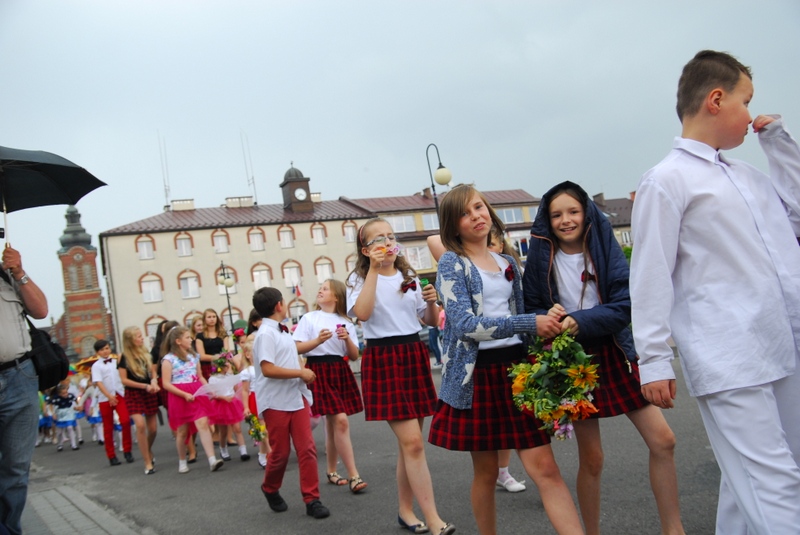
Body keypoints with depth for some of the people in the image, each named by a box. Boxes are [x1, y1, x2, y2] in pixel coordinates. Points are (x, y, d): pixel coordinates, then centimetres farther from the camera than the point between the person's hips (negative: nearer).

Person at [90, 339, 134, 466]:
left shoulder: (117, 362, 11)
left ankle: (127, 450, -1)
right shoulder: (96, 366, 1)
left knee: (125, 421, -16)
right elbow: (98, 382, -11)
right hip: (105, 398, -1)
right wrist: (109, 396, -22)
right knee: (108, 427, 5)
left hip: (120, 395, 1)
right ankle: (111, 456, 16)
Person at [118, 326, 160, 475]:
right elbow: (124, 380, -8)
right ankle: (148, 463, -12)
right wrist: (145, 386, -13)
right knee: (140, 425, -21)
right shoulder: (124, 358, -7)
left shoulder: (147, 354, 5)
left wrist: (154, 382, -9)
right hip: (133, 394, -4)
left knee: (153, 429, 5)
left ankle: (149, 452, 36)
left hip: (149, 394, 4)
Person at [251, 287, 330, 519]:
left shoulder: (283, 332, 13)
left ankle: (312, 500, 6)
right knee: (280, 452, 6)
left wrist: (303, 372, 6)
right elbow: (267, 369, -23)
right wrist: (301, 373, -17)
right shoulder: (266, 334, -14)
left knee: (307, 448, 0)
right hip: (275, 401, -7)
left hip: (296, 397, 7)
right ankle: (270, 489, 33)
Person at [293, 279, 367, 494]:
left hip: (340, 372, 4)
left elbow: (354, 356, 8)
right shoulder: (309, 318, 3)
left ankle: (331, 472, 26)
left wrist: (347, 339, -9)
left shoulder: (345, 323, 12)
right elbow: (297, 348, -3)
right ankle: (353, 476, -11)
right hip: (319, 372, -4)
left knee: (332, 424, 10)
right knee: (341, 421, -14)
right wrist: (318, 341, -17)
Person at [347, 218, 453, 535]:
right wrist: (374, 269, -18)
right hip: (383, 361, -5)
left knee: (408, 441, 11)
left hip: (414, 356, 5)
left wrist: (432, 302, -6)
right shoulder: (360, 278, 0)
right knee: (413, 442, -11)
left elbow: (431, 321, 15)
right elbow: (362, 313, -21)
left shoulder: (409, 276, 13)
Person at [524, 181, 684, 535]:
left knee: (663, 441, 0)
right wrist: (547, 318, -22)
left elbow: (624, 304, -11)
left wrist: (579, 321, -25)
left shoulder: (605, 246, -3)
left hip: (615, 354, 2)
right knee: (591, 459, 4)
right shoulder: (540, 258, -4)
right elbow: (530, 310, 1)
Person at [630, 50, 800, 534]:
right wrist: (654, 361, -12)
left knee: (750, 483, 16)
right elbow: (651, 277, -9)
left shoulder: (746, 174, 18)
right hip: (729, 362, -8)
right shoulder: (667, 180, -6)